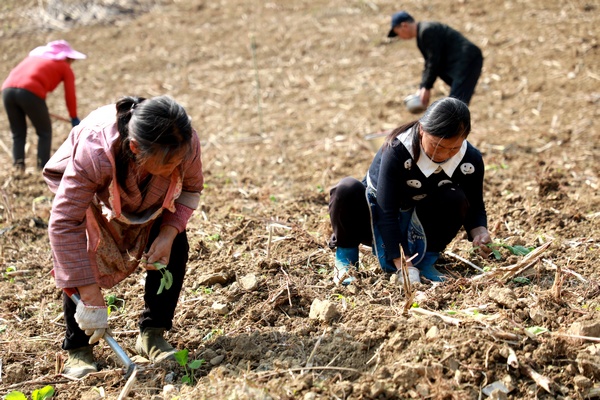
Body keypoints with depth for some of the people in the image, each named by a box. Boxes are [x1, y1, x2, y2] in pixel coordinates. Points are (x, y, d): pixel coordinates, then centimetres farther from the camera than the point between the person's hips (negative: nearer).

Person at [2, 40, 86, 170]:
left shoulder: (34, 56, 33)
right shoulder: (65, 68, 19)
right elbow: (70, 96, 18)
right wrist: (74, 118, 32)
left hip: (8, 88, 5)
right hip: (30, 92, -5)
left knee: (18, 133, 19)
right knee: (45, 132, 14)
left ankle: (18, 164, 7)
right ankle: (43, 167, 8)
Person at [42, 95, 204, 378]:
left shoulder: (186, 144, -35)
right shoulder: (93, 153, -47)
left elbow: (190, 191, -13)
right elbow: (63, 225, -44)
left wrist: (168, 233, -32)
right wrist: (91, 298, -45)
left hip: (149, 198, 3)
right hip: (84, 191, -3)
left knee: (175, 246, -16)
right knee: (81, 259, -22)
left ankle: (152, 334, 0)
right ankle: (77, 349, -4)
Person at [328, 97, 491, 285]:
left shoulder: (471, 160, -17)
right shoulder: (397, 151, -31)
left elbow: (475, 207, -5)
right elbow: (387, 212, -33)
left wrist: (480, 232, -29)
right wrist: (404, 265, -39)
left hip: (415, 226, 3)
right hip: (376, 220, -3)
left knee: (456, 199, -28)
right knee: (347, 189, -36)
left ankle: (425, 261, -7)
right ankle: (346, 256, -11)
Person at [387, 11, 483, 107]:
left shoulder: (427, 31, -13)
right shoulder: (422, 34, 19)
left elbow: (434, 61, -16)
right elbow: (429, 63, 21)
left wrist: (427, 88, -11)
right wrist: (422, 88, 12)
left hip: (466, 60, -11)